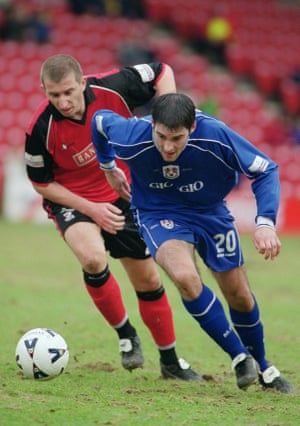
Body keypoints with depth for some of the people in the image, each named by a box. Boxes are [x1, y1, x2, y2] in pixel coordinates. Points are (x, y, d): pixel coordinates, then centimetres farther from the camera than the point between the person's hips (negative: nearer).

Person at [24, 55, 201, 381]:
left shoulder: (113, 88, -22)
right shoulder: (41, 128, -25)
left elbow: (162, 73, -5)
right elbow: (41, 182, -10)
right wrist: (91, 209, -18)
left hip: (124, 196, 3)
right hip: (72, 200, -3)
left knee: (148, 280, 9)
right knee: (93, 259, -32)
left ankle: (170, 361, 29)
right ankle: (125, 334, -6)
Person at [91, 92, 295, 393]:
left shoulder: (217, 136, -31)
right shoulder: (131, 137, -30)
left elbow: (265, 170, -19)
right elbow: (100, 120, -6)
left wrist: (265, 223, -32)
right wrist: (108, 167, 11)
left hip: (211, 213, 2)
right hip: (158, 213, -1)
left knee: (240, 296, 8)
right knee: (185, 277, -30)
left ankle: (262, 368, 36)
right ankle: (240, 356, -13)